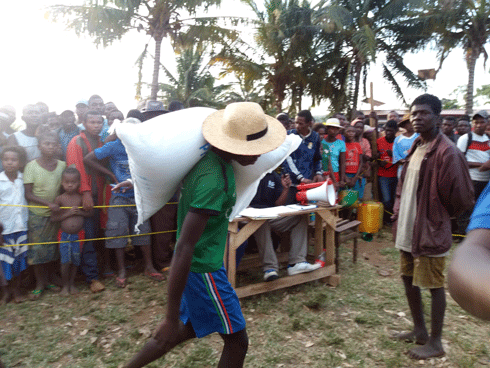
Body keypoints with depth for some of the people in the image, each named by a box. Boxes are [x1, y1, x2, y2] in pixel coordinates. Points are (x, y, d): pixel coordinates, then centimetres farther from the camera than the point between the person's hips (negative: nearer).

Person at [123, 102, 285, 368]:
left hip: (202, 264, 9)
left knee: (189, 327, 26)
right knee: (236, 341, 9)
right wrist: (171, 318, -27)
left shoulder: (210, 156, -4)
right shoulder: (213, 182, -31)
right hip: (203, 267, -9)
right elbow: (183, 249, -31)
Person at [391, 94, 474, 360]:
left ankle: (435, 342, 22)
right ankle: (419, 330, 36)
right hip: (407, 228, 9)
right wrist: (399, 213, 8)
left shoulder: (447, 152, -18)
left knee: (433, 285, 5)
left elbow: (461, 197, -16)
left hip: (430, 230, -9)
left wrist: (438, 216, -1)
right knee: (409, 279, 18)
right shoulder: (415, 147, 9)